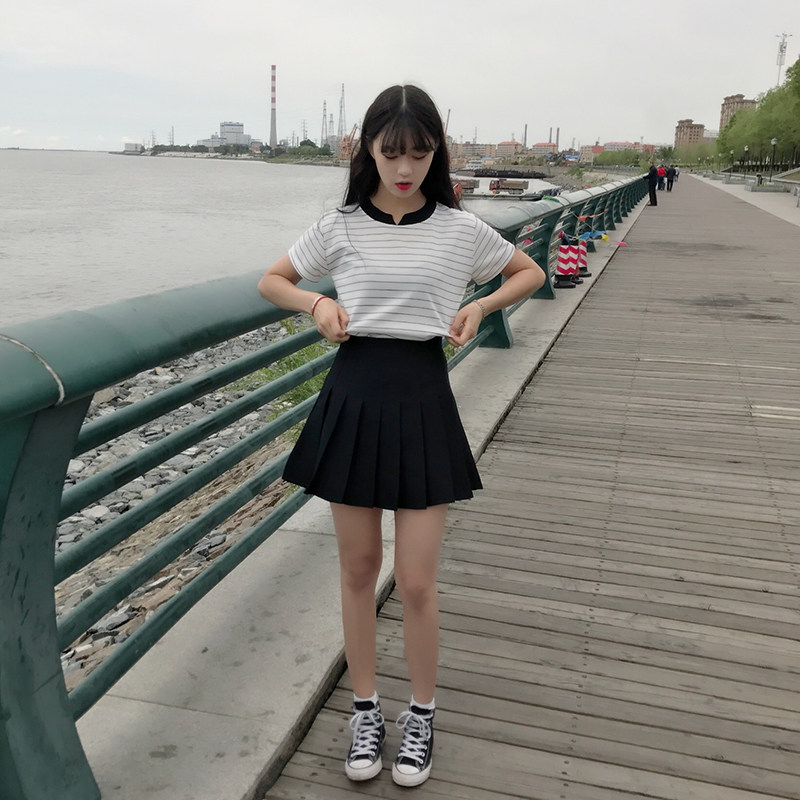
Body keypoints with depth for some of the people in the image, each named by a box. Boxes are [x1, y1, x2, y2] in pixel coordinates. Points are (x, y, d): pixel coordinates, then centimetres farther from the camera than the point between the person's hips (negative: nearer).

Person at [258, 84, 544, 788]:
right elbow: (272, 281, 14)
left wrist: (481, 306, -1)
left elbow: (529, 273, 16)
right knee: (358, 569, 11)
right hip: (353, 395, 1)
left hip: (423, 401, -1)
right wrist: (317, 302, -5)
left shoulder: (459, 229, 1)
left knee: (416, 582, 1)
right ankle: (366, 709, 31)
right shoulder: (340, 227, 2)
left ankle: (422, 715, 26)